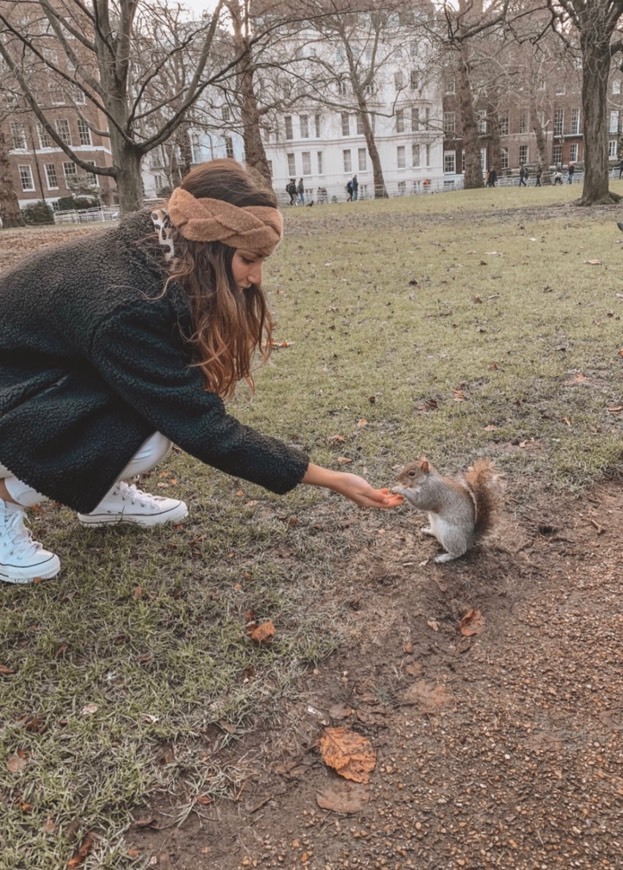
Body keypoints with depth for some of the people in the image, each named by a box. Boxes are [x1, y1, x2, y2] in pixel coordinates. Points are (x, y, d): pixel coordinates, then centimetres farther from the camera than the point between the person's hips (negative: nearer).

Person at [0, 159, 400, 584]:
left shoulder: (154, 245, -14)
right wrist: (333, 480, -28)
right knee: (147, 440, -28)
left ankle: (103, 493, 7)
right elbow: (204, 428, -32)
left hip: (61, 375, 8)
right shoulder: (124, 307, -37)